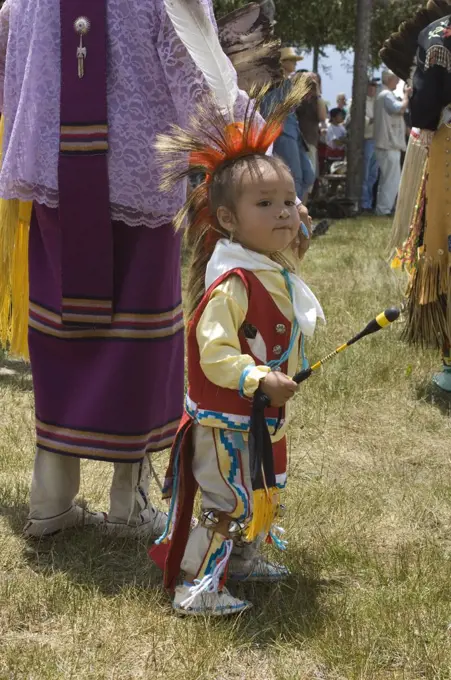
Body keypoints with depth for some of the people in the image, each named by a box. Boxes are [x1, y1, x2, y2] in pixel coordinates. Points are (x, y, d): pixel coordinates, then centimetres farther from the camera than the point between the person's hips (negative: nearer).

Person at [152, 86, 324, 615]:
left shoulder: (278, 272, 4)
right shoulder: (231, 283, -27)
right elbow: (214, 352, -31)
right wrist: (261, 381, -36)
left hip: (264, 418, 10)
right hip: (226, 419, -10)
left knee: (262, 495, 24)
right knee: (227, 505, -3)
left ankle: (244, 559, 43)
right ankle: (194, 589, 9)